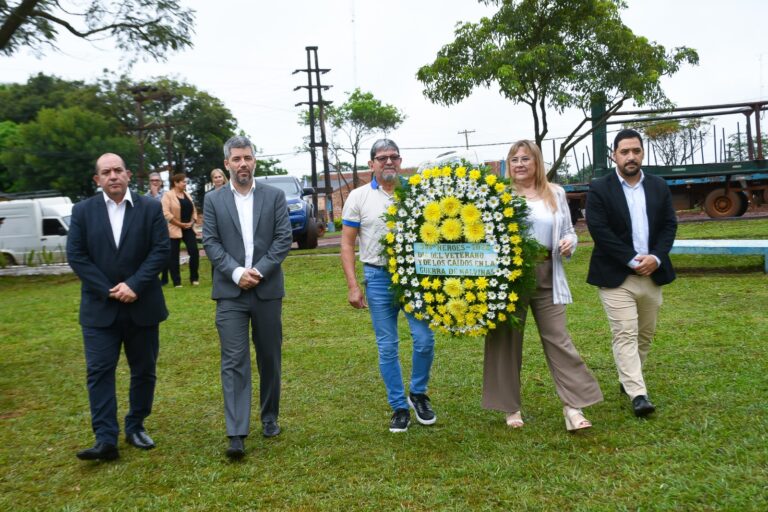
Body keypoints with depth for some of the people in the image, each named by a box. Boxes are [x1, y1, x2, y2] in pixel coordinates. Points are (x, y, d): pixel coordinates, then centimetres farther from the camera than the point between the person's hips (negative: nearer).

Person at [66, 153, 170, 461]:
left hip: (142, 306, 0)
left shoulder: (150, 208, 1)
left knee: (144, 371, 9)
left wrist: (134, 285, -16)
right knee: (99, 372, -5)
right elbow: (76, 255, -3)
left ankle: (136, 427, 25)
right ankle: (106, 440, -2)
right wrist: (108, 291, -12)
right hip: (99, 308, 0)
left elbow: (161, 249, -6)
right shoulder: (83, 211, 4)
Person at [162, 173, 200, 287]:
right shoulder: (168, 195, -7)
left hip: (189, 228, 5)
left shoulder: (187, 195, 13)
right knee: (174, 255, 1)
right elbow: (166, 213, -17)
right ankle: (176, 281, 8)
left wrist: (192, 222, -3)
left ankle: (194, 278, 11)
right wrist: (180, 224, -16)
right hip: (174, 229, -5)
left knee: (194, 252, -3)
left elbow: (193, 210, 15)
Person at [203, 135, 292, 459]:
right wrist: (236, 272, -14)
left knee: (270, 357, 11)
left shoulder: (274, 196, 5)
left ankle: (270, 417, 28)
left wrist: (259, 270, -12)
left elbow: (284, 238, -1)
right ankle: (237, 434, -6)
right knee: (234, 361, -6)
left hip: (267, 289, 1)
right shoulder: (213, 200, 6)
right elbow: (210, 242, 0)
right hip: (230, 292, -1)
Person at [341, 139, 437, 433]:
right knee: (387, 347, 5)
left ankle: (418, 394, 21)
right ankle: (399, 407, 18)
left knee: (424, 339, -3)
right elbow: (347, 244, 2)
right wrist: (353, 286, -5)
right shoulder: (359, 197, 2)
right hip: (379, 277, -1)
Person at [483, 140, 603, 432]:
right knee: (507, 340, 6)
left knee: (558, 339, -1)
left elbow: (568, 231, 18)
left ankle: (573, 407, 4)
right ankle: (511, 408, 19)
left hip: (547, 276, 2)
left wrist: (569, 242, -3)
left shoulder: (555, 193, 12)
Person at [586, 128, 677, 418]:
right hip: (616, 276, -5)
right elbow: (599, 230, -12)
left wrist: (656, 257, -10)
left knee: (645, 334, 13)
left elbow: (669, 225, 7)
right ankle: (638, 394, -10)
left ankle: (627, 380, 29)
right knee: (625, 335, -9)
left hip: (652, 274, 5)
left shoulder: (659, 187, 10)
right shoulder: (599, 189, -5)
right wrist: (632, 260, -15)